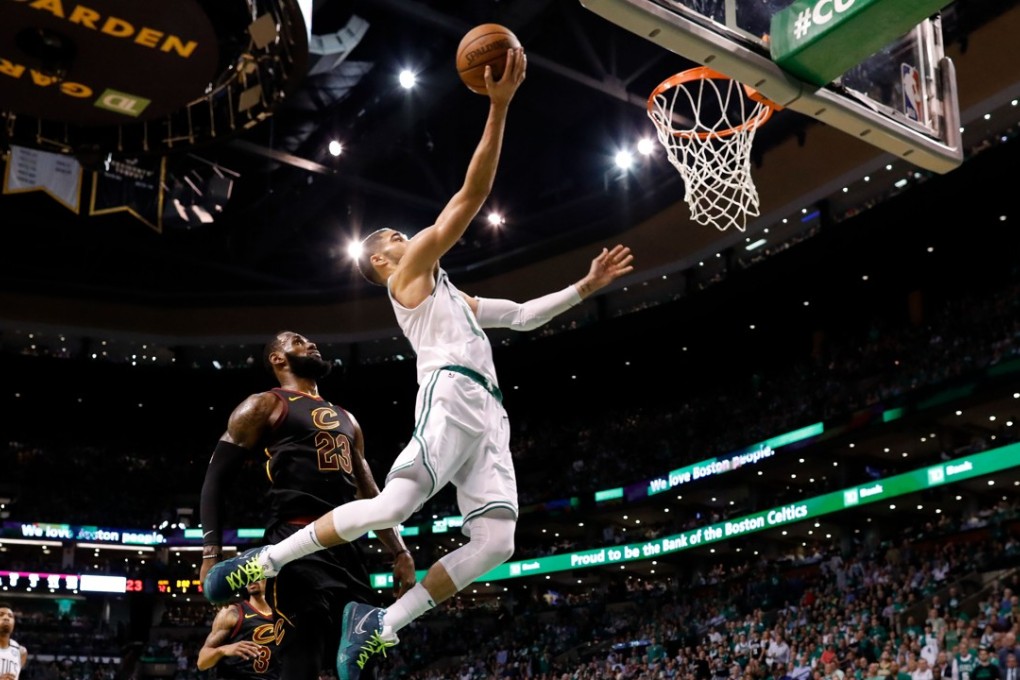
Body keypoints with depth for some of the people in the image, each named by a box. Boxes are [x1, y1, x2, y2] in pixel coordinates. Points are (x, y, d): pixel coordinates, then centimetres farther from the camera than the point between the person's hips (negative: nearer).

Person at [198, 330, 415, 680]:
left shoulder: (345, 419, 28)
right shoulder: (264, 406, 7)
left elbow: (369, 494, 29)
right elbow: (215, 477, 0)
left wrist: (399, 551, 17)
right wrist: (212, 552, -12)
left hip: (346, 546, 7)